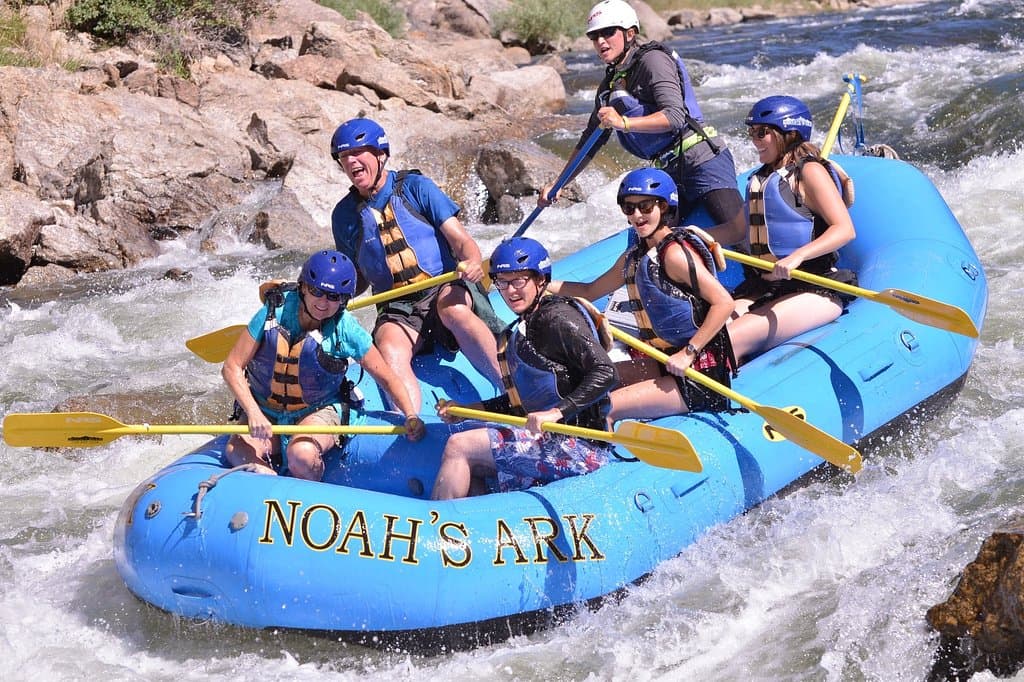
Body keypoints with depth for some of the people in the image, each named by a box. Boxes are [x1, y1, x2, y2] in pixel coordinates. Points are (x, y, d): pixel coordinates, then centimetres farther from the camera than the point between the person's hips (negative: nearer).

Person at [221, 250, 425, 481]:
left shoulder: (346, 330, -12)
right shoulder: (274, 313, -13)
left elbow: (387, 378, -3)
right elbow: (232, 368, -12)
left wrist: (411, 416, -19)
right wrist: (253, 414, -26)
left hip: (319, 411, -1)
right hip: (266, 410, 1)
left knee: (302, 454, -34)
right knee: (238, 451, -29)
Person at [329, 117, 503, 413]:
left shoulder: (416, 188, 2)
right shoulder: (344, 215, 10)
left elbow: (461, 240, -4)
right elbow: (358, 280, 19)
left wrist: (472, 264, -27)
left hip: (445, 288, -2)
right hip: (397, 310, 2)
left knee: (453, 308, -38)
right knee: (390, 350, -32)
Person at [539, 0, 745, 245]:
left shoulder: (652, 60, -7)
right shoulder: (609, 87, 16)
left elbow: (676, 116, -21)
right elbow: (589, 144, 24)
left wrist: (624, 123, -30)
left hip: (702, 159, -8)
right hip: (671, 173, 8)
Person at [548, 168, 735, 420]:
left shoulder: (675, 253, -17)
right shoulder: (635, 257, 11)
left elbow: (724, 302, -22)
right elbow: (590, 291, 24)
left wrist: (688, 353, -23)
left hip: (698, 376, -9)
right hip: (660, 363, 9)